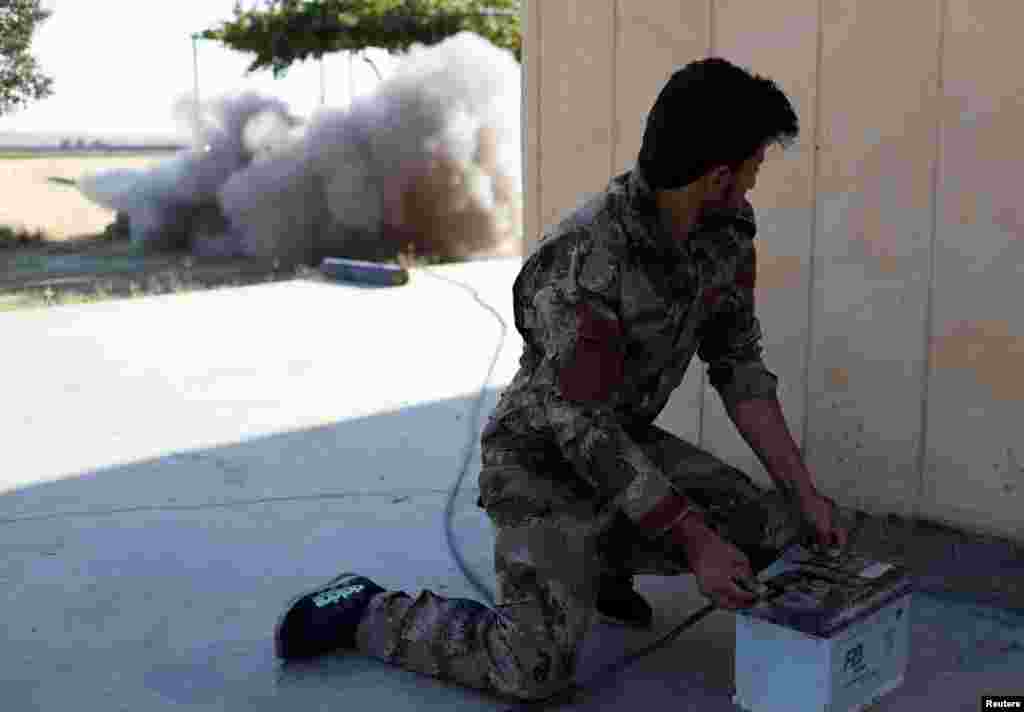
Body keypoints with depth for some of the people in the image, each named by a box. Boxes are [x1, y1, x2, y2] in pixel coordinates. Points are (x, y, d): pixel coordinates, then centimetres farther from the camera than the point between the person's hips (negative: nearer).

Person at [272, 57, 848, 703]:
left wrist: (804, 491, -7)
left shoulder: (728, 227, -9)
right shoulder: (583, 263, -35)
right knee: (538, 665, -22)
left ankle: (603, 556, 16)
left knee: (775, 529, -6)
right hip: (544, 458, -7)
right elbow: (585, 430, -29)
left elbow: (738, 364, -2)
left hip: (629, 439, 8)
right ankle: (365, 612, 2)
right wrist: (695, 542, -25)